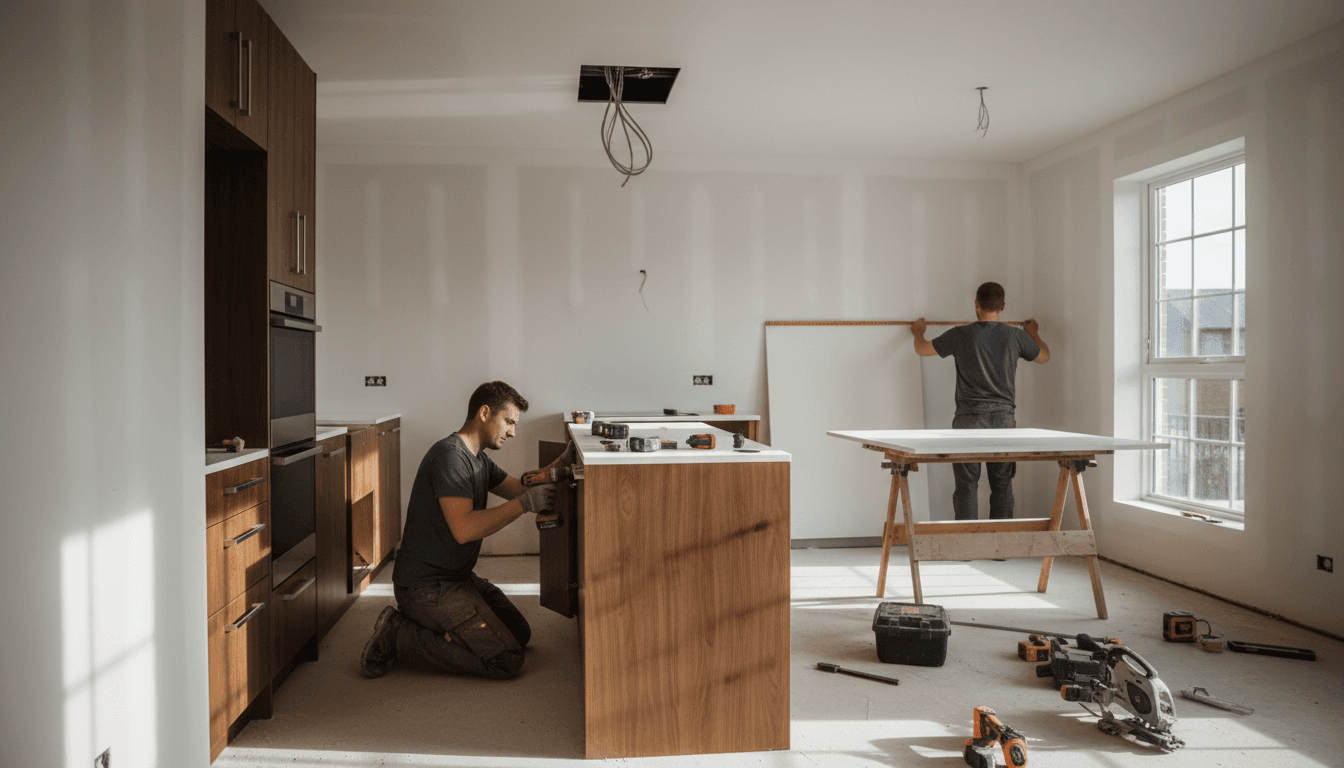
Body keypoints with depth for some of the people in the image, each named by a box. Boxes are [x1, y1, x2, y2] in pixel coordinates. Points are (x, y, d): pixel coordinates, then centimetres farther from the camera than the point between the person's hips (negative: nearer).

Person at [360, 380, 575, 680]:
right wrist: (525, 503, -26)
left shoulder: (478, 458, 13)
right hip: (426, 586, -11)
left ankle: (418, 625, 13)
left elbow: (519, 488, 17)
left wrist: (563, 462, 6)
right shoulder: (449, 455, -20)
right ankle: (399, 636, -6)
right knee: (506, 661, -15)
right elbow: (464, 529, -29)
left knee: (520, 633, 15)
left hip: (456, 577, 11)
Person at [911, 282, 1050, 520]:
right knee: (1002, 487, 9)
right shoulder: (1015, 336, 1)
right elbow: (1044, 356, 21)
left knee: (966, 486, 3)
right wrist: (1033, 332, 40)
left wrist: (918, 332, 30)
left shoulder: (961, 334, -5)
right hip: (1004, 419, 2)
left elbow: (923, 349, 8)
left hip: (969, 420, -2)